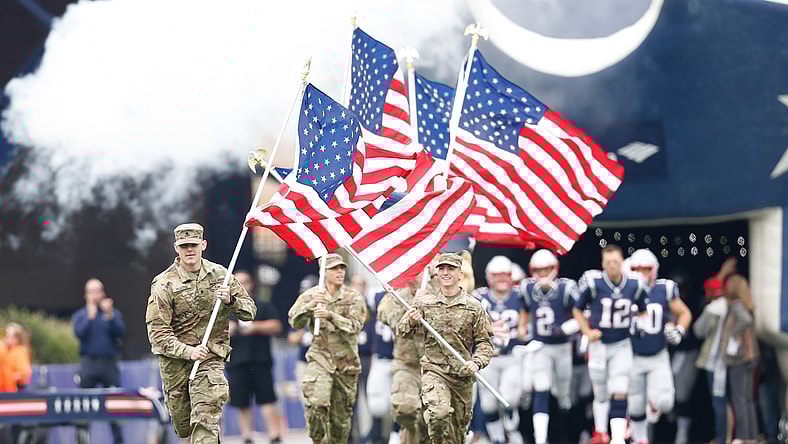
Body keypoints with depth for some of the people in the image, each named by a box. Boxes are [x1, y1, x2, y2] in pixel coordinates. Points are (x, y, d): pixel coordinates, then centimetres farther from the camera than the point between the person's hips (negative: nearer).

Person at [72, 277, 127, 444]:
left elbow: (121, 332, -5)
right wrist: (90, 316, -14)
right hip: (89, 362, 0)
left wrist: (110, 316, -16)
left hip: (109, 363, 0)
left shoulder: (114, 313, 11)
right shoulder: (80, 315, 11)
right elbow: (79, 333, -6)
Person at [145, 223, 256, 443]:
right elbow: (157, 331, -12)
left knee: (206, 419, -15)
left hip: (210, 356, 0)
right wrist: (187, 351, -24)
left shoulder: (219, 274, 3)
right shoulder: (164, 284, -7)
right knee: (182, 423, 10)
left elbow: (250, 311, 8)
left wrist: (230, 301, -14)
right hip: (175, 358, 0)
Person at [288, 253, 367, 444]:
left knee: (341, 414, 8)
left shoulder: (354, 298, 1)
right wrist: (310, 305, -22)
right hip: (320, 358, -1)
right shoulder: (311, 295, 4)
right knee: (316, 403, -22)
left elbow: (354, 326, -12)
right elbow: (295, 321, -4)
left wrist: (330, 316, -28)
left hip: (346, 362, 1)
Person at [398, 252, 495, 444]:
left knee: (460, 424, 10)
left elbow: (484, 342, 4)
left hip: (463, 373, 1)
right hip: (434, 370, -1)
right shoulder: (424, 303, 5)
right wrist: (411, 321, -14)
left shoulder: (474, 307, 3)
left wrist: (476, 362, -15)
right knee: (438, 413, -28)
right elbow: (401, 332, 9)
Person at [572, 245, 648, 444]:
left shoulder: (634, 284, -7)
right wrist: (587, 332, -11)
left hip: (622, 346, 1)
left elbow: (643, 311, 12)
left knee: (619, 395, -10)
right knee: (601, 393, 14)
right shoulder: (593, 283, -15)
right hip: (599, 344, -1)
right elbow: (577, 310, 0)